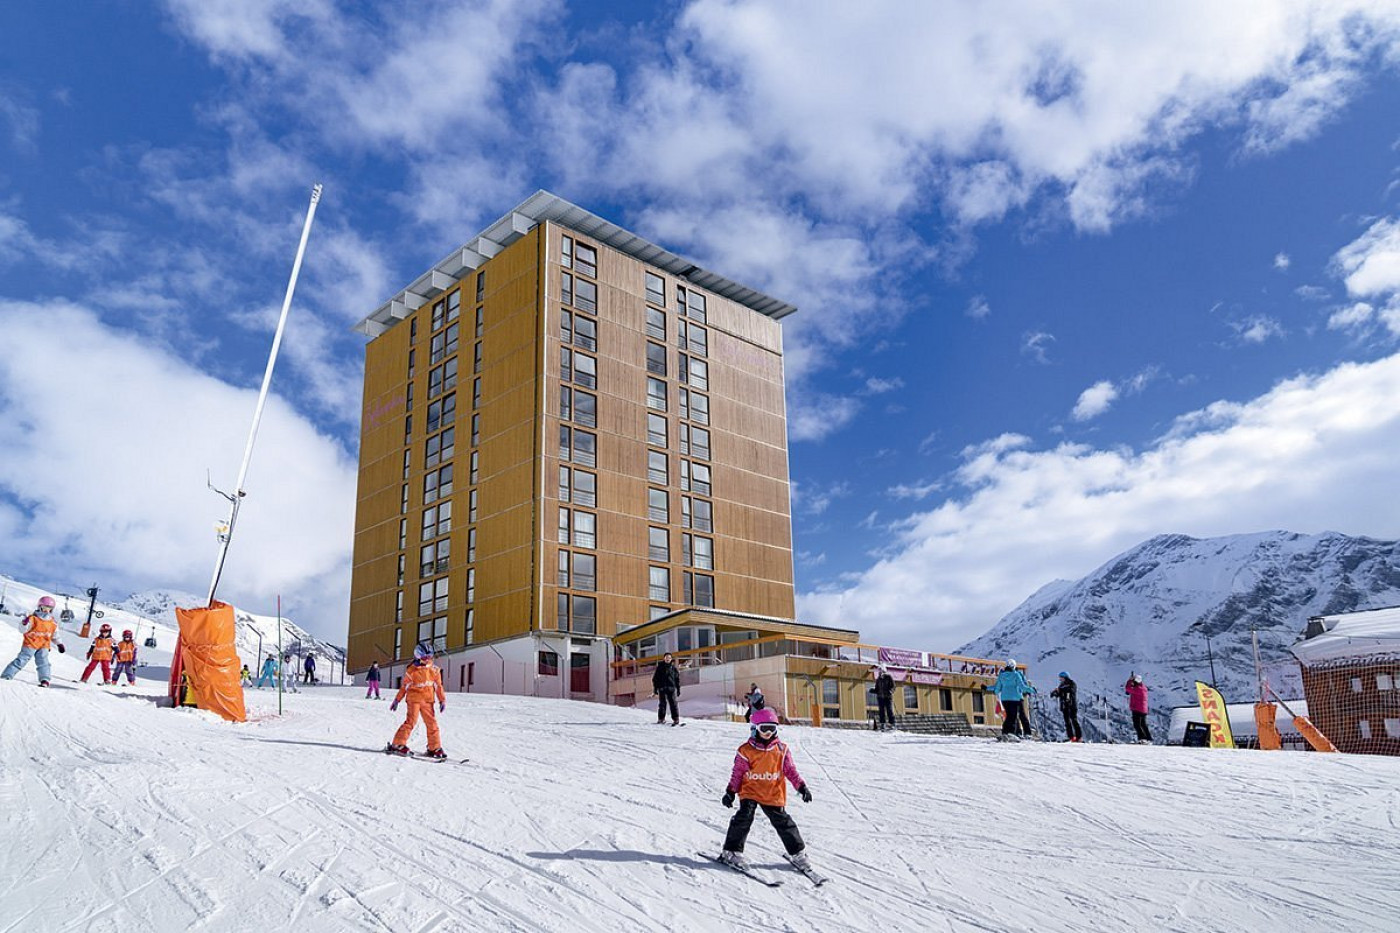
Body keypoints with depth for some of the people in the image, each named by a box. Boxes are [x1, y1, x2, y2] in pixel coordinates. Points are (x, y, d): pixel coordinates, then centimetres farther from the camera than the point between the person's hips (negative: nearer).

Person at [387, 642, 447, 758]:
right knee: (411, 721, -11)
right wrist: (397, 700, 7)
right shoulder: (411, 670, -2)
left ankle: (434, 748, 9)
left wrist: (442, 700, 8)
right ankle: (397, 744, -2)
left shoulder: (434, 670, 7)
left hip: (427, 701, 4)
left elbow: (438, 686, 12)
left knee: (432, 723, 2)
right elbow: (404, 686, 6)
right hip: (414, 699, -4)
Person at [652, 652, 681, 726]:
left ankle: (676, 719, -3)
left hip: (671, 688, 0)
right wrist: (655, 690, 2)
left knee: (673, 703, -4)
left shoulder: (673, 668, 9)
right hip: (661, 688, 0)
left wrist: (678, 690, 9)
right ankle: (661, 719, 11)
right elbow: (654, 679, 7)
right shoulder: (659, 667, 5)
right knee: (662, 704, 1)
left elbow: (677, 679, 13)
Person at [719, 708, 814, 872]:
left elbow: (790, 770, 7)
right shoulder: (746, 751, -6)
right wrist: (730, 792, -2)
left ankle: (797, 853, 21)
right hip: (750, 791, -2)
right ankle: (732, 852, -4)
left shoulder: (781, 749, 2)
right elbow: (737, 773, 1)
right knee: (744, 817, -17)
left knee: (783, 821, 5)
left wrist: (802, 787, 1)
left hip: (773, 794, 2)